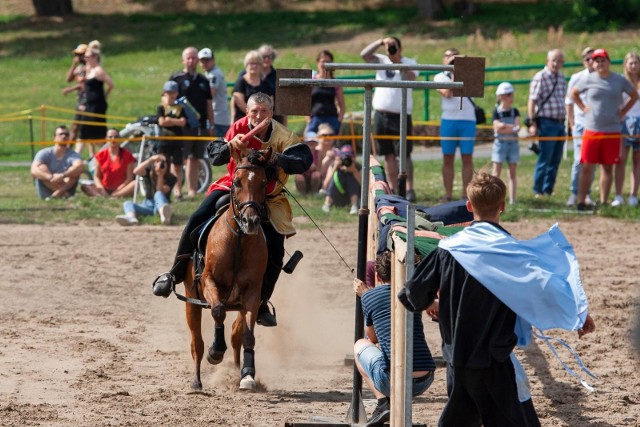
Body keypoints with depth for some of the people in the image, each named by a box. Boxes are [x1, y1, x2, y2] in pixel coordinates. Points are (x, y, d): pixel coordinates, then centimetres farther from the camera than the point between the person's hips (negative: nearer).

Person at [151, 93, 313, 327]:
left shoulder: (282, 136, -19)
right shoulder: (239, 128, -13)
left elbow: (304, 160, -34)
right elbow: (214, 156, -16)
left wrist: (276, 159, -50)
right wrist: (231, 146, -37)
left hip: (267, 197, -1)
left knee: (275, 253, -10)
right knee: (197, 221, -18)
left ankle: (261, 305, 11)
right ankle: (174, 274, -2)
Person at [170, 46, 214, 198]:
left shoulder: (203, 81, 15)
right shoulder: (176, 78, 0)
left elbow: (208, 104, 18)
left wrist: (211, 125, 13)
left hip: (200, 126, 5)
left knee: (194, 159, 8)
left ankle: (192, 190, 12)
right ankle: (177, 190, -3)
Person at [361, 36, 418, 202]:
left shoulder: (409, 63, 1)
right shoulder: (381, 61, 9)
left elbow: (411, 78, -19)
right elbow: (364, 54, -5)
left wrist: (399, 63, -28)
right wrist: (381, 42, -14)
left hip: (401, 115, -4)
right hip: (381, 115, 4)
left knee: (405, 155, -6)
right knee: (389, 155, 7)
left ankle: (409, 189, -5)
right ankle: (393, 190, 11)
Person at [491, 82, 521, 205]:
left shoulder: (515, 111, 7)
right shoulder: (497, 112, -2)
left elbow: (517, 127, -5)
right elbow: (497, 128, -13)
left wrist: (504, 126, -14)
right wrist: (512, 127, -12)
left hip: (513, 143, 3)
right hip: (500, 143, -3)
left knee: (512, 173, 3)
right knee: (496, 173, -4)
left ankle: (512, 199, 4)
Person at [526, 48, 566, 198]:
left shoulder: (561, 77, 13)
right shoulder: (540, 77, -10)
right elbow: (532, 101, -13)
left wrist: (566, 121, 21)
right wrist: (532, 123, -19)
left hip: (560, 123, 7)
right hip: (546, 122, -7)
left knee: (556, 160, 9)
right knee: (544, 159, -4)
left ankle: (548, 189, 17)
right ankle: (538, 191, 4)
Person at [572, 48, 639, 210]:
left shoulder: (619, 80, 3)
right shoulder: (588, 80, 2)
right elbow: (574, 93, 18)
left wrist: (623, 111, 7)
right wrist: (583, 107, 7)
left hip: (612, 131, 1)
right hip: (591, 130, -1)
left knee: (607, 168, 5)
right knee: (587, 167, -3)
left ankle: (603, 203, 11)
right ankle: (581, 202, -1)